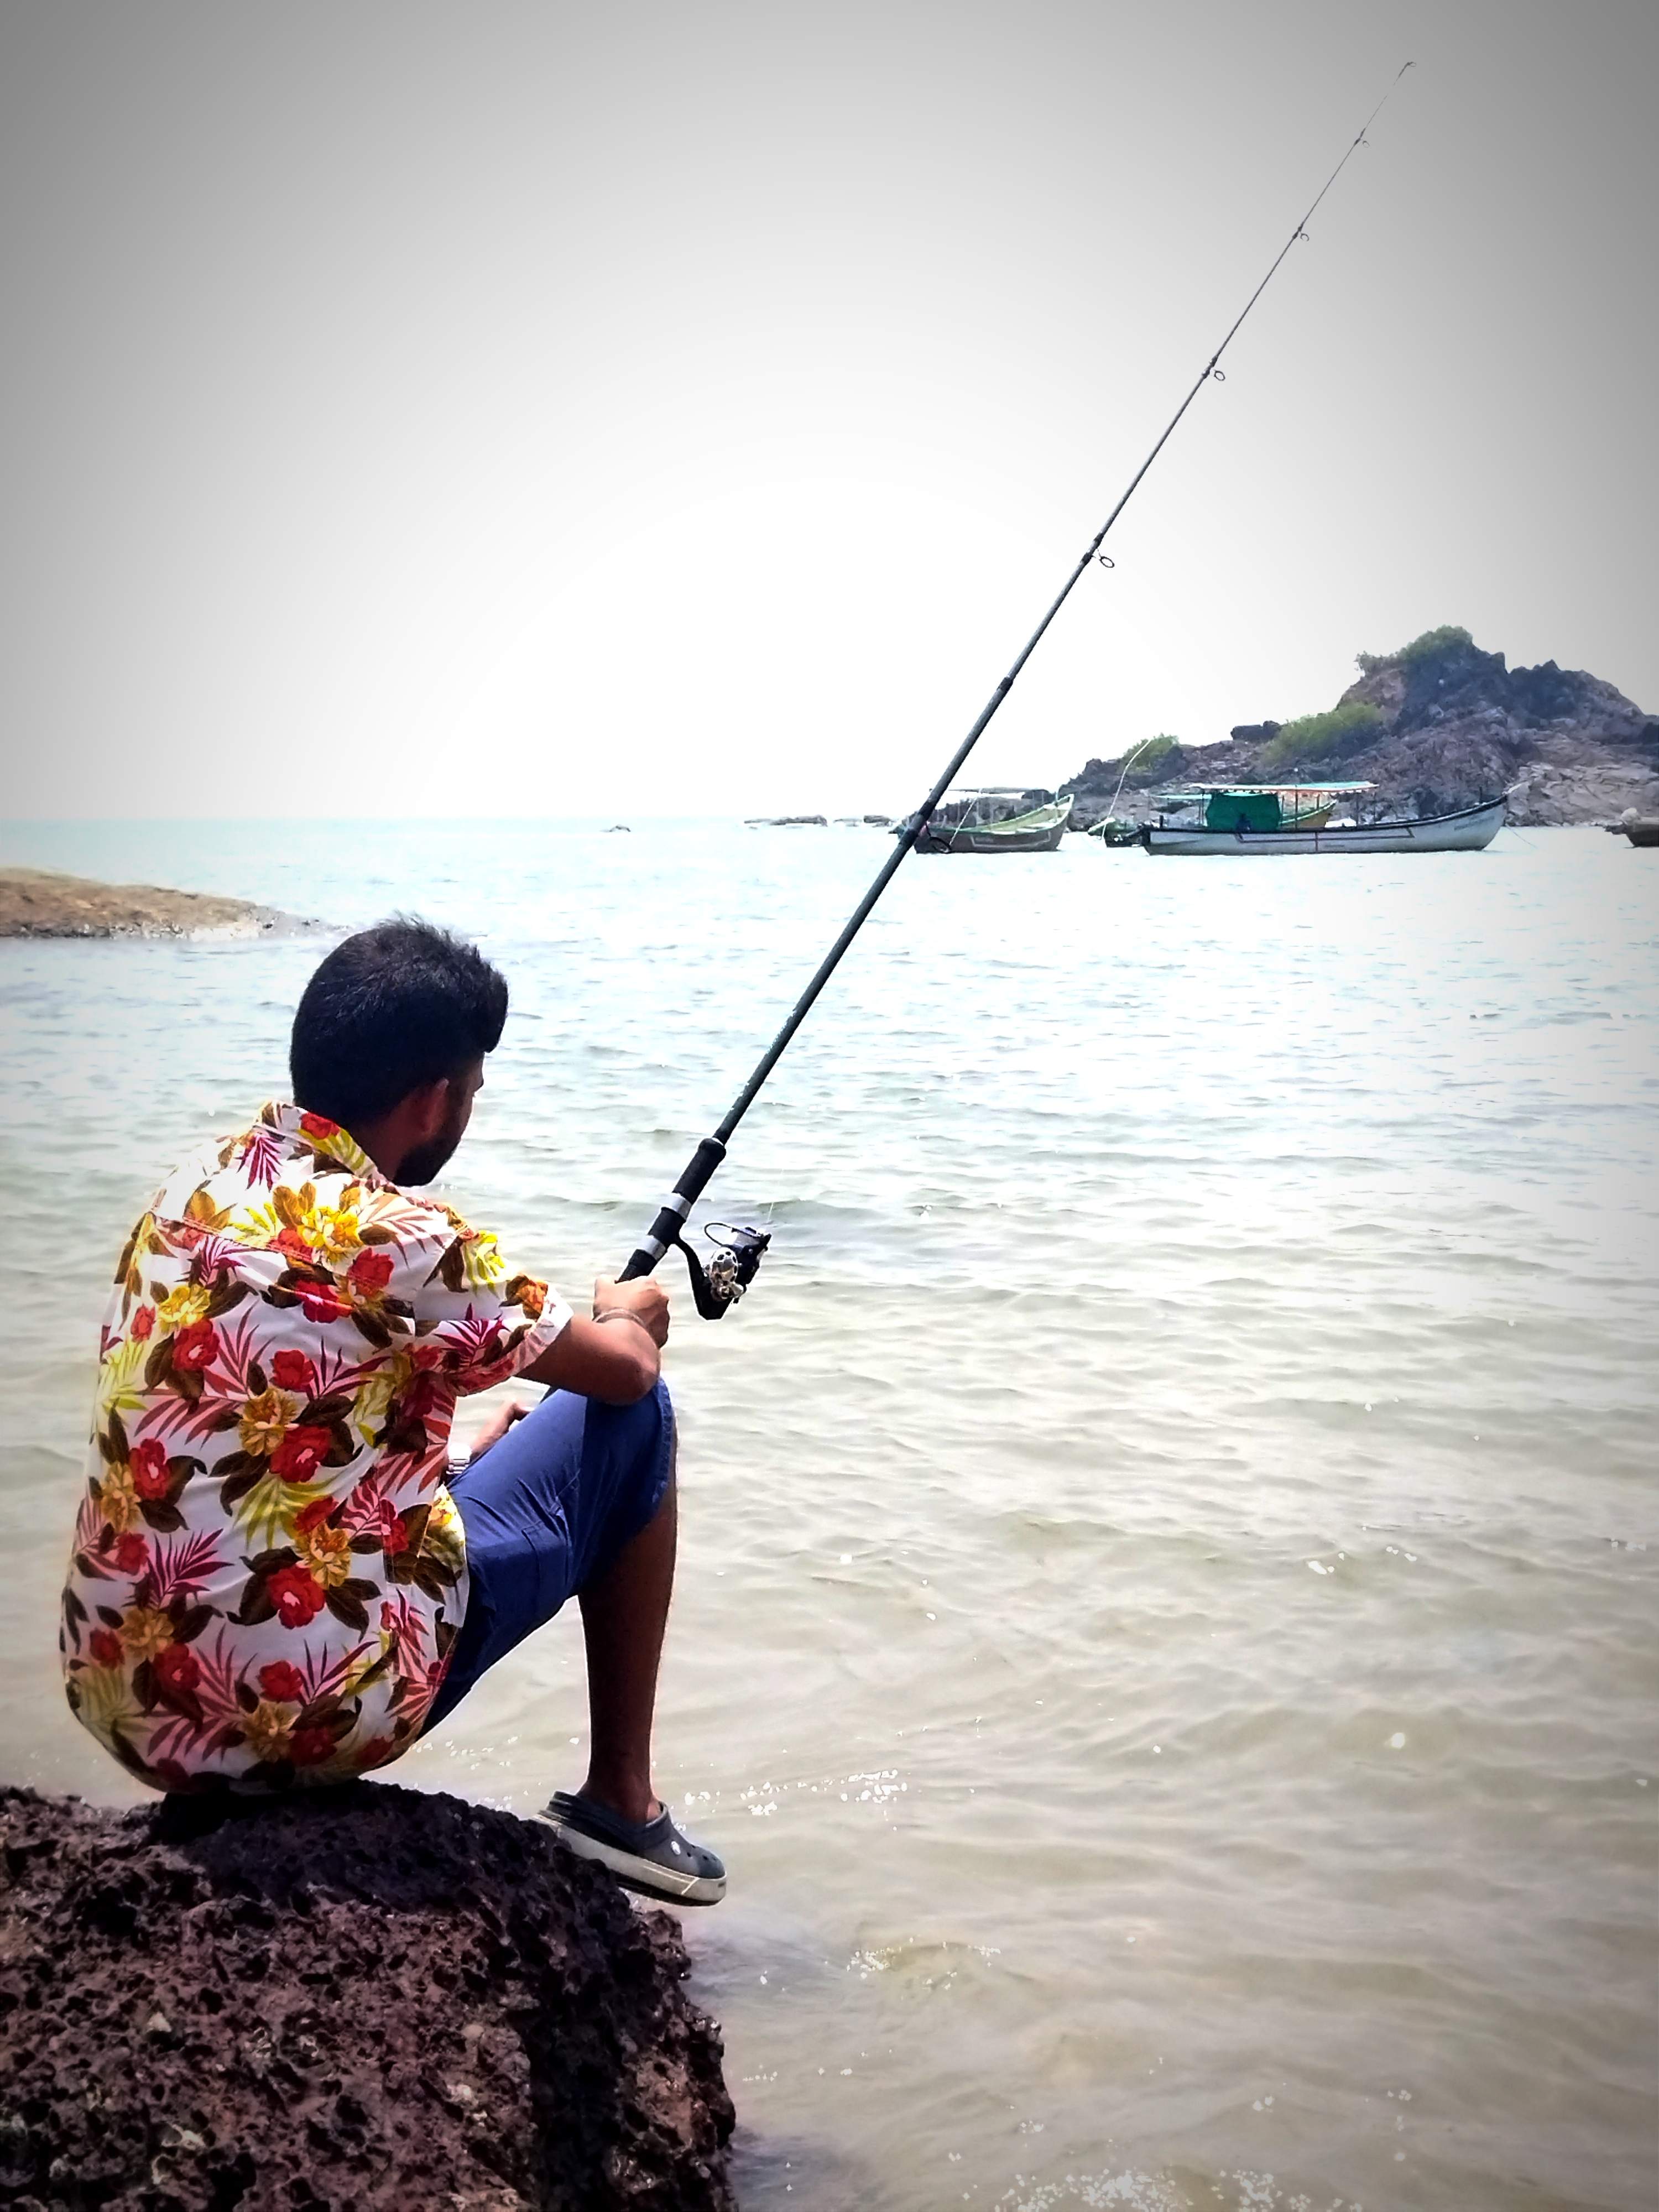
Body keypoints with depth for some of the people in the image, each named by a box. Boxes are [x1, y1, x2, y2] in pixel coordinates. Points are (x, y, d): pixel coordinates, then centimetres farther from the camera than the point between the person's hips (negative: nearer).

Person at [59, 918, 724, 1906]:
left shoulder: (196, 1187, 6)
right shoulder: (399, 1239, -16)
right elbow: (623, 1370, 0)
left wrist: (458, 1444, 28)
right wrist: (627, 1315, 22)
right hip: (315, 1709, -7)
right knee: (632, 1419, 8)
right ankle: (620, 1803, 18)